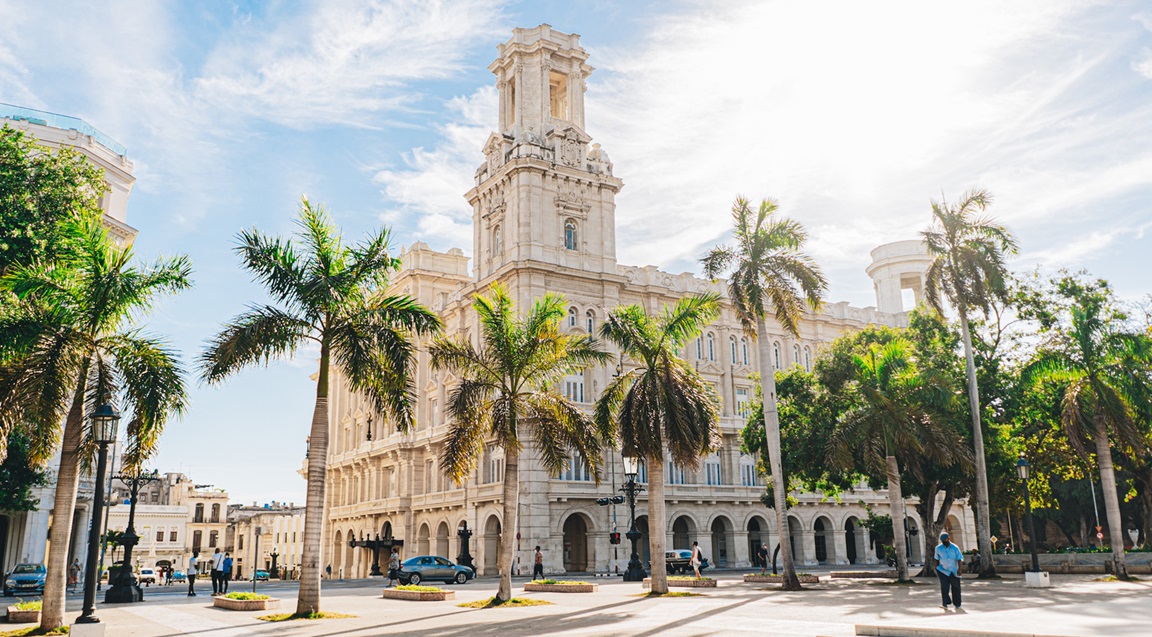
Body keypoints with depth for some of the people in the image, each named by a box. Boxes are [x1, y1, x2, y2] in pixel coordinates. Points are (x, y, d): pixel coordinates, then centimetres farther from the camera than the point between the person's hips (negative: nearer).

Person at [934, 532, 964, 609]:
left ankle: (957, 604, 22)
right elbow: (937, 559, 9)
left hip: (954, 571, 0)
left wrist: (959, 569, -29)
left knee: (955, 587, 7)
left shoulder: (955, 548, -11)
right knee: (944, 587, -13)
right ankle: (945, 603, -15)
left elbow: (960, 559, -16)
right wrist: (936, 569, 12)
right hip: (943, 570, 1)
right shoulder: (938, 548, -4)